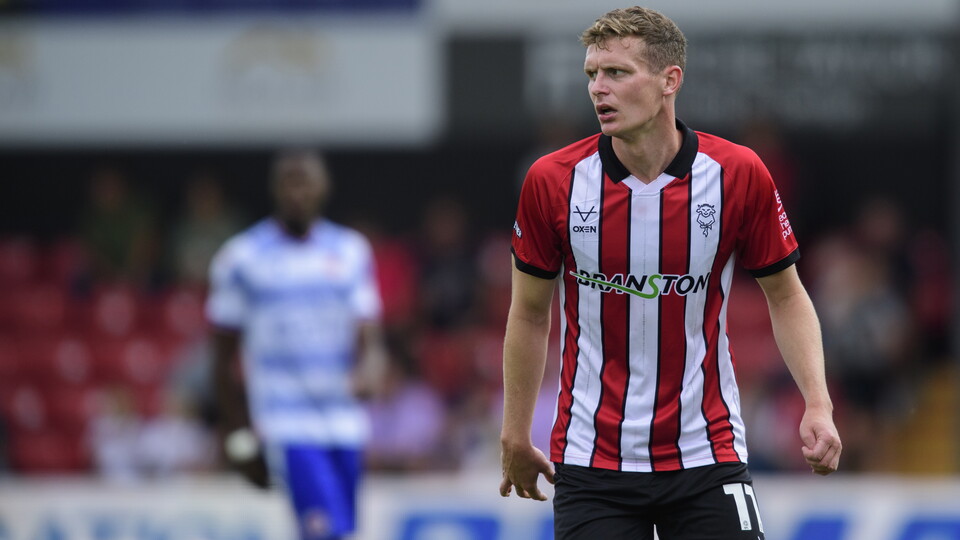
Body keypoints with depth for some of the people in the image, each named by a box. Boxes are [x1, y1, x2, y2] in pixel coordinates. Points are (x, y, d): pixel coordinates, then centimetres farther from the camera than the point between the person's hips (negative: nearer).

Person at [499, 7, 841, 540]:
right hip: (589, 464, 0)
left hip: (706, 454, 0)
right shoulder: (552, 181, -7)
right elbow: (530, 314, 6)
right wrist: (515, 436, 9)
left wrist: (817, 406, -9)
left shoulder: (738, 175, -8)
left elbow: (786, 296, 4)